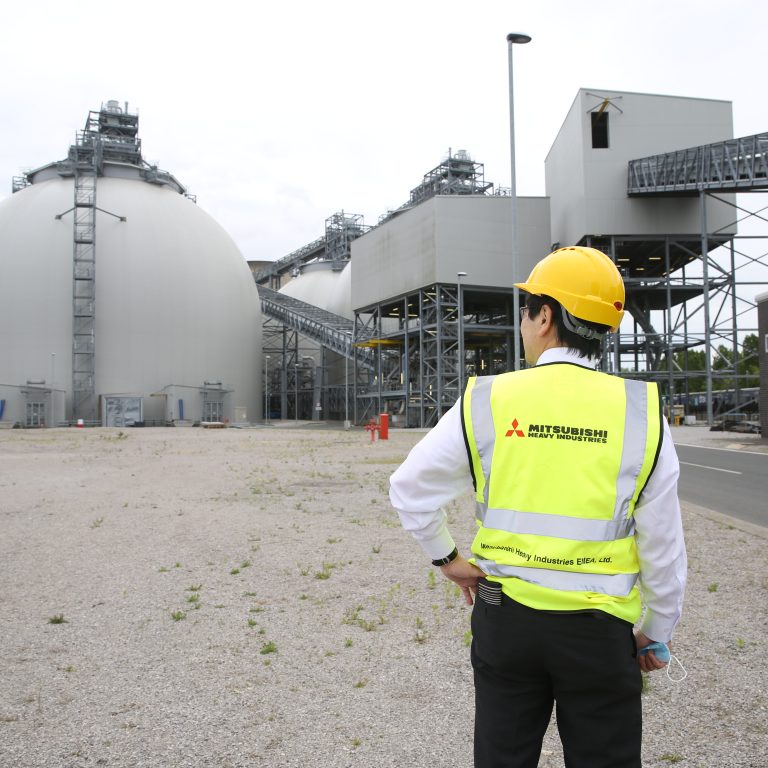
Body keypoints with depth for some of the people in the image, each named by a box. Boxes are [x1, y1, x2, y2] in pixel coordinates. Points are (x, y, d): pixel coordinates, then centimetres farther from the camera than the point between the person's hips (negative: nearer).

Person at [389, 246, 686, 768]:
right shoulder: (641, 412, -8)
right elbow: (663, 547, -3)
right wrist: (657, 632, 10)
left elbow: (410, 489, -3)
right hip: (598, 630, 0)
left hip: (505, 618, 1)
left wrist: (446, 558, 11)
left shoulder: (485, 401, -8)